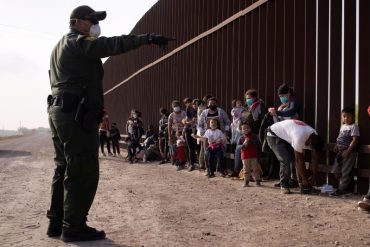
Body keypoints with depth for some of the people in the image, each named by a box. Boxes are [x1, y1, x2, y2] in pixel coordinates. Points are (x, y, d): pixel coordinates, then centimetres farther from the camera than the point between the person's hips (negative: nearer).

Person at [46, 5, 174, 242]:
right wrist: (148, 38, -30)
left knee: (65, 169, 14)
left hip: (59, 111, 10)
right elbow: (111, 44, -22)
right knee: (84, 171, -8)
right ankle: (74, 226, -4)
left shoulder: (61, 47, 25)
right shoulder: (77, 42, -6)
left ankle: (57, 222, 19)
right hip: (76, 114, -10)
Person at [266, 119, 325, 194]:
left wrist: (313, 176, -8)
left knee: (300, 159, -4)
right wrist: (304, 179, -24)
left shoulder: (315, 138, -15)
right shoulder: (299, 137, -39)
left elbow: (315, 158, -6)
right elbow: (299, 160, -32)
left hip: (286, 137, 8)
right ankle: (284, 185, -5)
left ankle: (304, 186, 3)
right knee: (285, 160, -22)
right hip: (274, 136, -8)